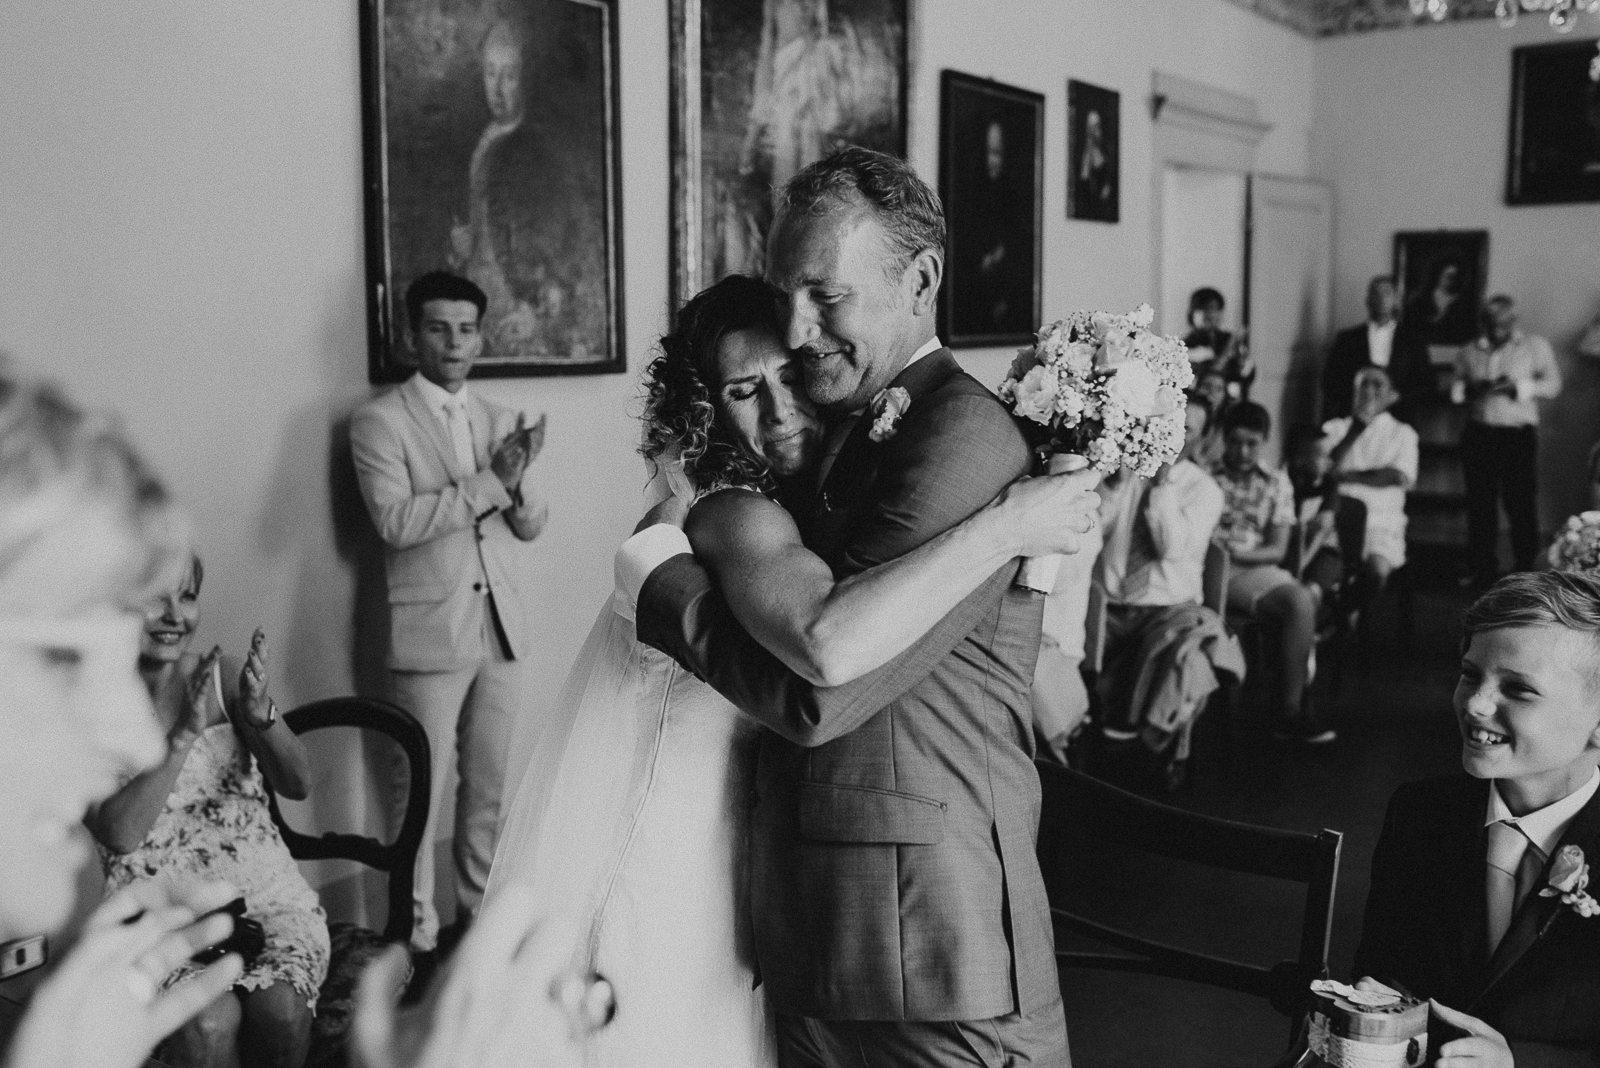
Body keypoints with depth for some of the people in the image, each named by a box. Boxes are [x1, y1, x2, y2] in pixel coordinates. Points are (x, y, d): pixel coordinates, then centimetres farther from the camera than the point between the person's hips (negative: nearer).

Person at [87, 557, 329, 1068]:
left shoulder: (225, 676, 4)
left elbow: (298, 785, -4)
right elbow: (120, 833, -13)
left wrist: (260, 713, -22)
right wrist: (185, 734, -22)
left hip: (264, 894, 2)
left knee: (280, 1009, -27)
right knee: (209, 1021, -30)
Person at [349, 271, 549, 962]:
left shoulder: (500, 421, 13)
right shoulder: (380, 420, -3)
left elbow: (531, 527, 9)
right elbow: (394, 519, -16)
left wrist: (519, 480, -12)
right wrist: (489, 483, -19)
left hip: (502, 627, 5)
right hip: (430, 632, -5)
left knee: (490, 787, 12)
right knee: (423, 794, 1)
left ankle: (480, 913, 27)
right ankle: (418, 936, 14)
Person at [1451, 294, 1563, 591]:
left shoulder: (1535, 346, 8)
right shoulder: (1469, 353, 16)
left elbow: (1553, 384, 0)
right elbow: (1456, 390, 19)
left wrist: (1521, 386, -17)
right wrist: (1463, 389, -5)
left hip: (1519, 435, -3)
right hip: (1478, 434, 3)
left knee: (1521, 504, -5)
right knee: (1480, 505, 3)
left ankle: (1526, 571, 4)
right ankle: (1483, 572, 11)